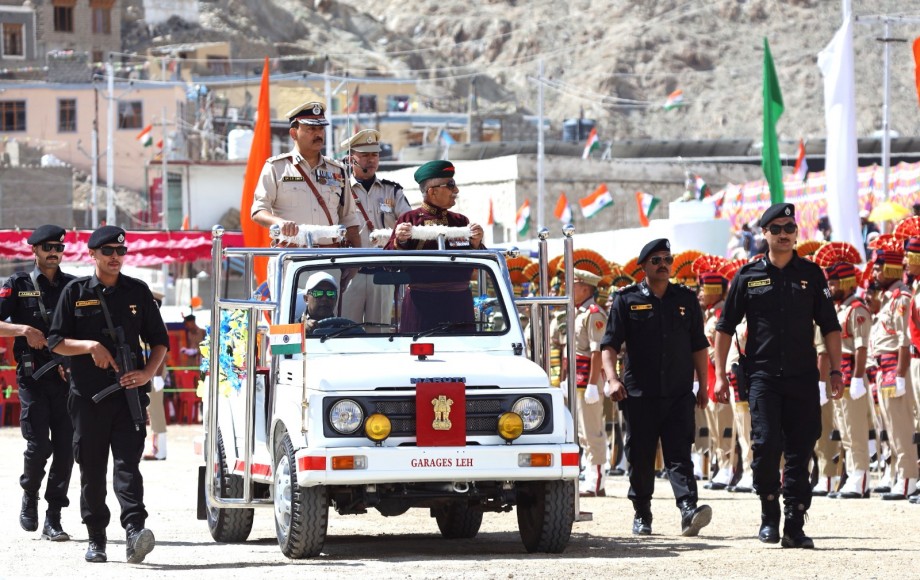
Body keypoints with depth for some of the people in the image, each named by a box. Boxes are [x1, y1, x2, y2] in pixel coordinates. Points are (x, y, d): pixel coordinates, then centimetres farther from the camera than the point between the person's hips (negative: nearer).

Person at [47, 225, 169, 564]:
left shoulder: (137, 292, 10)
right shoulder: (76, 292, 6)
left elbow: (160, 341, 14)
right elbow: (56, 341, 4)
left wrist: (147, 373, -4)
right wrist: (91, 346, -13)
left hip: (128, 393, 0)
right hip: (87, 395, 0)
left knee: (127, 463, -13)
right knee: (92, 469, 5)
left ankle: (134, 530, -26)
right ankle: (96, 539, 13)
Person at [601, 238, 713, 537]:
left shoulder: (686, 299, 12)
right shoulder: (627, 300, 5)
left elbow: (698, 345, 17)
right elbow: (609, 344, 0)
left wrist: (702, 385, 13)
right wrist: (612, 378, -15)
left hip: (679, 394, 1)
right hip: (639, 394, -1)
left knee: (679, 456, -10)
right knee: (640, 457, 5)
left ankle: (689, 510, -23)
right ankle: (642, 515, 18)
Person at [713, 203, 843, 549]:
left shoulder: (811, 275, 9)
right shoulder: (748, 276, 5)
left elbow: (829, 326, 11)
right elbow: (725, 328, 9)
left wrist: (835, 370, 3)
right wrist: (720, 374, 3)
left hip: (803, 377, 1)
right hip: (762, 375, -1)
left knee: (800, 451, 1)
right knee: (766, 444, -14)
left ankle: (795, 527, 5)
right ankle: (769, 513, 6)